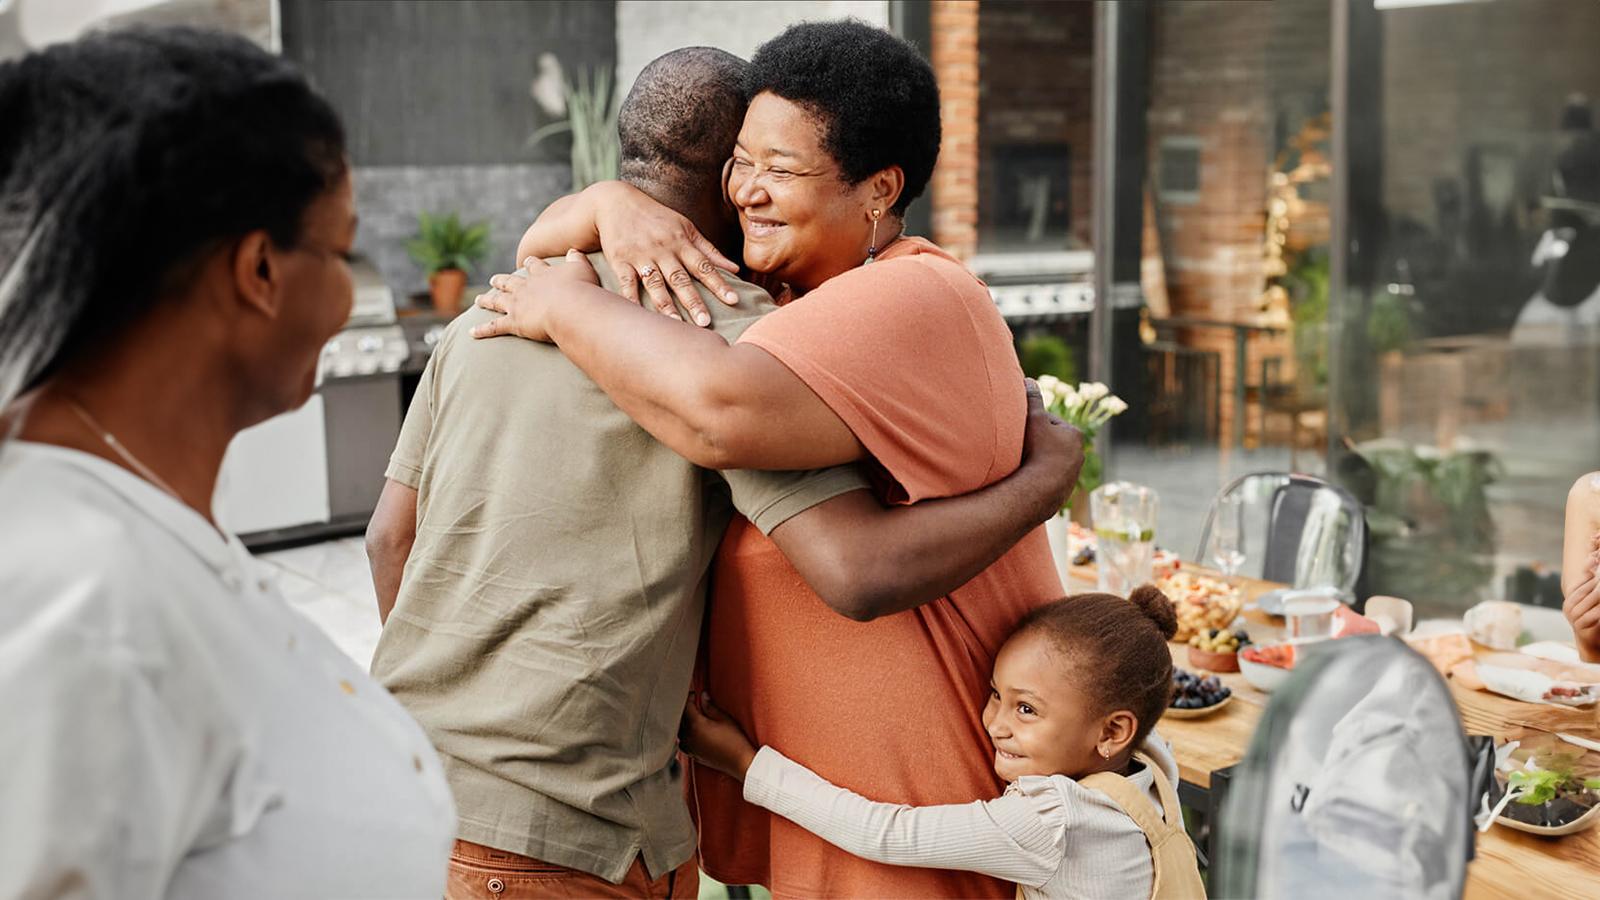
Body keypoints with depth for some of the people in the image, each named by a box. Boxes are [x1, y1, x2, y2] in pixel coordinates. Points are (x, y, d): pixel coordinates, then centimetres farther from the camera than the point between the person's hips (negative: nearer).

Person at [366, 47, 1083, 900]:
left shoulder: (488, 314, 11)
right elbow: (860, 572, -20)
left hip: (409, 763, 8)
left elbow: (390, 537, 15)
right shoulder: (732, 325, -10)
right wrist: (1049, 470, -6)